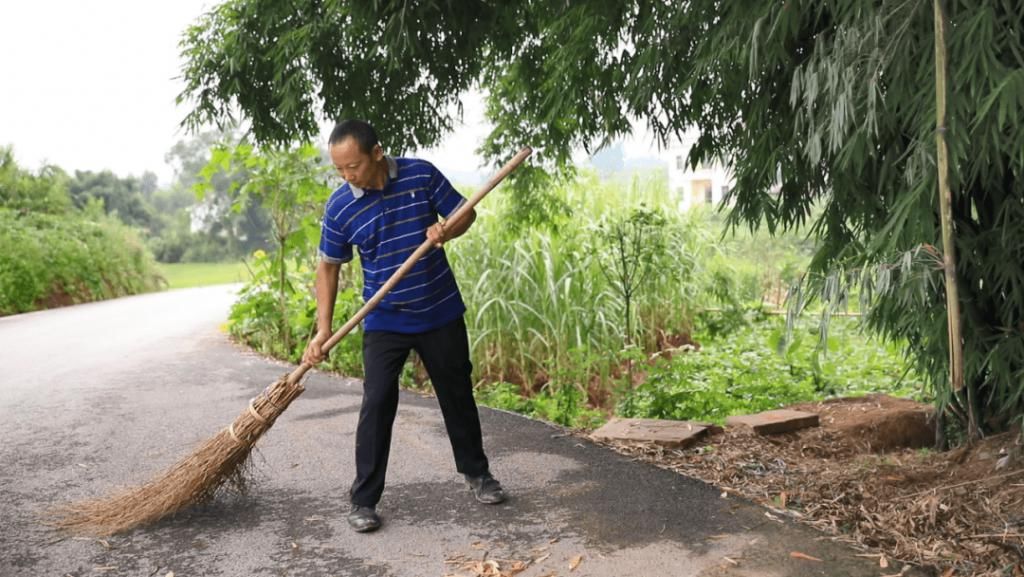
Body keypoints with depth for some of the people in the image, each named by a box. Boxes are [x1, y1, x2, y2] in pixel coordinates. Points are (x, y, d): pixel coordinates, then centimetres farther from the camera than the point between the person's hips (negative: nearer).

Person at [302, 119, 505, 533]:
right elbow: (328, 267, 0)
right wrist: (323, 328, -8)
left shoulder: (421, 174, -10)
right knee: (376, 406, -7)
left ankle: (476, 472, 32)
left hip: (441, 314, 1)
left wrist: (446, 230, -21)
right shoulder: (339, 206, -10)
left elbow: (464, 213, 2)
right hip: (384, 323, -1)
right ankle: (363, 500, 6)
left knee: (458, 395, 13)